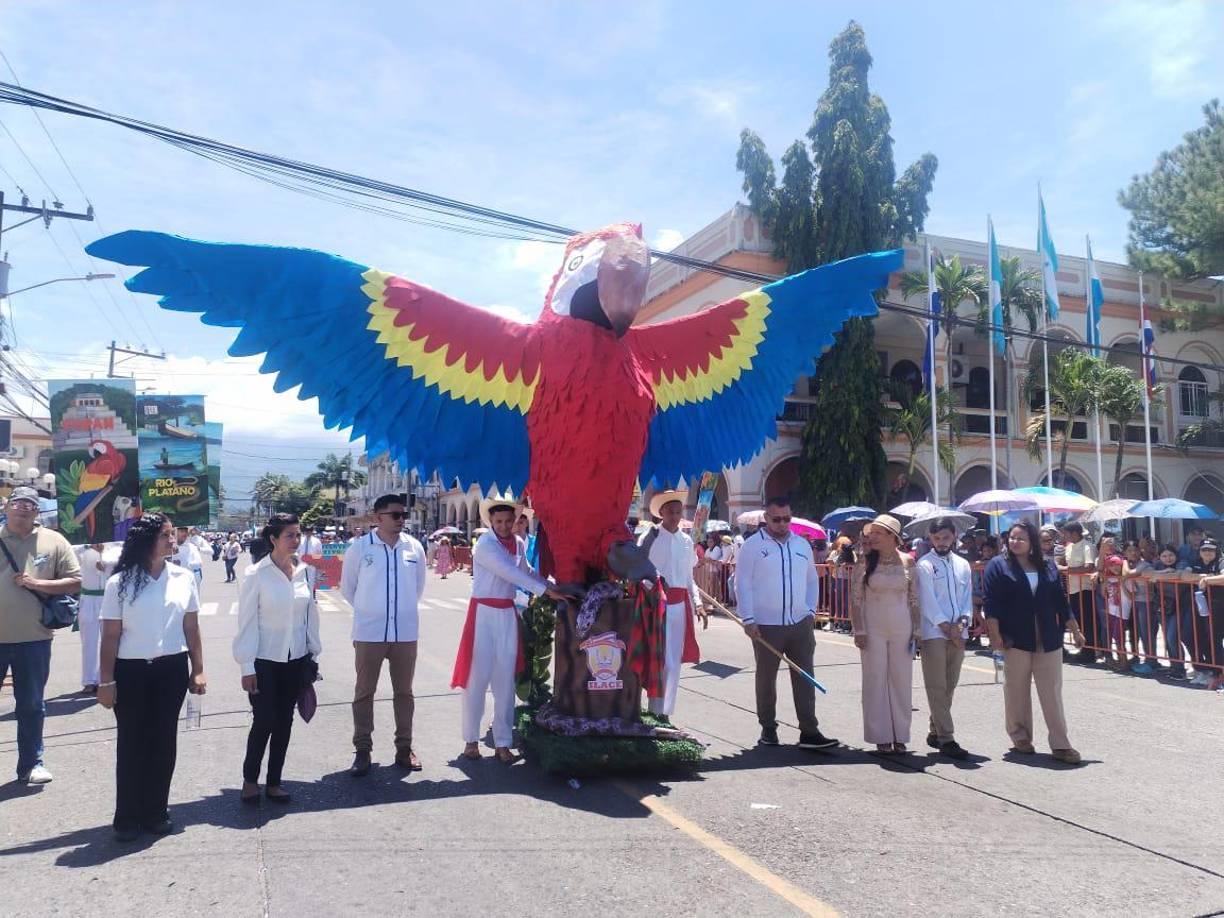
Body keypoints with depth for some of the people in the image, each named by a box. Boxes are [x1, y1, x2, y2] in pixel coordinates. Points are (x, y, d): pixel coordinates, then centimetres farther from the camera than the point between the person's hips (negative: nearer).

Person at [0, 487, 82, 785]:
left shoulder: (53, 541, 1)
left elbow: (75, 581, 0)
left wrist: (37, 583, -13)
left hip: (34, 639, 0)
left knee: (31, 705, 12)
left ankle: (31, 763, 24)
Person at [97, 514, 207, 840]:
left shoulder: (184, 578, 1)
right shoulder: (120, 583, -6)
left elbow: (191, 629, 6)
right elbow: (110, 636, -3)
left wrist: (198, 669, 4)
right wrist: (106, 681, -4)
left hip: (171, 669, 2)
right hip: (131, 671, -2)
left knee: (164, 741, 9)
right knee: (131, 742, 7)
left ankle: (156, 811, 23)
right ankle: (127, 816, 20)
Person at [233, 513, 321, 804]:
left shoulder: (304, 571, 0)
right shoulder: (256, 575, -13)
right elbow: (247, 622, -10)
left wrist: (313, 654, 9)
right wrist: (247, 666, -10)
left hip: (295, 660, 4)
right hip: (265, 660, -4)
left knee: (284, 722, 11)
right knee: (264, 721, 1)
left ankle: (274, 782, 26)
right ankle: (249, 779, 25)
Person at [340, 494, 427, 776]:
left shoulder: (414, 547, 0)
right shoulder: (359, 547, -6)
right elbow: (347, 587, 7)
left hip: (405, 632, 2)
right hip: (369, 632, -2)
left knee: (404, 691, 10)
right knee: (364, 692, 6)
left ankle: (404, 748, 22)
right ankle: (362, 750, 17)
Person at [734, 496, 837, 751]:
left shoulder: (802, 544, 11)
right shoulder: (753, 545, -4)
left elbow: (812, 580, 19)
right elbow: (743, 584, -7)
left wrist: (811, 612, 9)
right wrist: (748, 620, -12)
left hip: (800, 624, 4)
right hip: (766, 625, -4)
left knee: (804, 678, 2)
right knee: (766, 678, 9)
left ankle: (809, 732, 6)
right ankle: (768, 728, 23)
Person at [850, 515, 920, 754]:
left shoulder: (907, 562, 1)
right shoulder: (864, 563, -3)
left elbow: (914, 599, 6)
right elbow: (855, 599, -2)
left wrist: (916, 630, 2)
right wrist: (859, 631, -7)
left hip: (901, 627, 1)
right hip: (873, 628, -1)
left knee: (901, 681, 6)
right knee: (875, 680, 2)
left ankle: (900, 736, 17)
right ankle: (881, 737, 11)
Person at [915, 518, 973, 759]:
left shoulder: (963, 565, 14)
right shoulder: (924, 565, -2)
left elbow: (967, 599, 11)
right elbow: (927, 601, -7)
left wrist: (961, 623, -6)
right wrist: (947, 628, -10)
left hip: (958, 634, 5)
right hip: (933, 633, -5)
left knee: (949, 686, 10)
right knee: (937, 687, -5)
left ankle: (935, 732, 20)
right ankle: (946, 739, -5)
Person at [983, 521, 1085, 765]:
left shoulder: (1047, 568, 11)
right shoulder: (998, 566, 0)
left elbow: (1061, 601, 14)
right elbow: (992, 603, -6)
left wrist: (1075, 630, 11)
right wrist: (995, 634, -13)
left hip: (1048, 641, 3)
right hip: (1016, 640, -3)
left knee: (1052, 692, 2)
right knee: (1017, 690, 6)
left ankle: (1060, 744, 4)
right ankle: (1020, 737, 19)